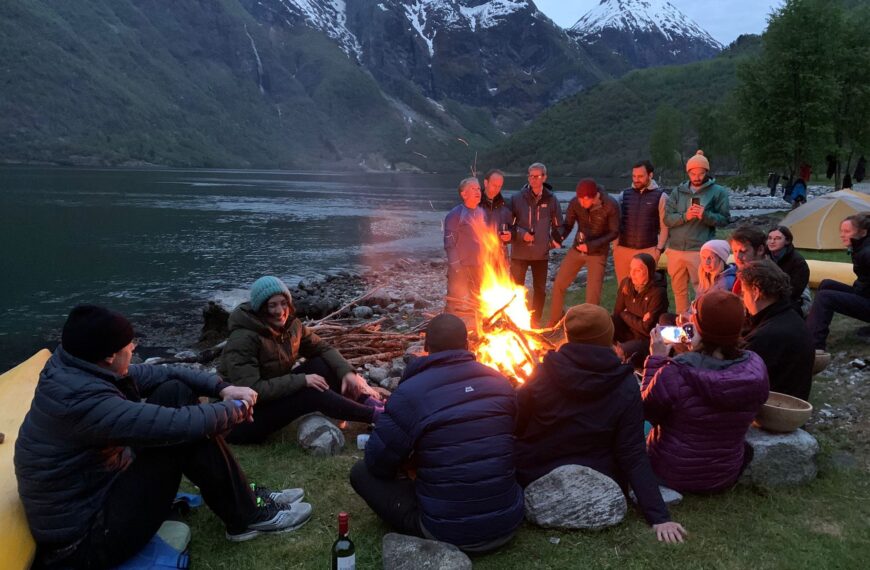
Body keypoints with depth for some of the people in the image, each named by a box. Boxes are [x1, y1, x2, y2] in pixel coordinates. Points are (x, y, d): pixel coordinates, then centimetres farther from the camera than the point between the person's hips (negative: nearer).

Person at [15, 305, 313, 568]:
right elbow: (180, 425, -32)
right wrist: (233, 411, -13)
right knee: (184, 434, -20)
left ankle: (242, 496, 8)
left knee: (175, 392, 0)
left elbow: (159, 374, 5)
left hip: (97, 489, 9)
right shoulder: (82, 402, -31)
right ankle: (246, 517, 2)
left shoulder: (77, 370, -3)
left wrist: (221, 388, -7)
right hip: (84, 539, -9)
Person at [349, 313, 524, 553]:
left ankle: (424, 534, 6)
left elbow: (378, 463, -7)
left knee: (361, 472, 8)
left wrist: (413, 461, 17)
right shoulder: (500, 381, 1)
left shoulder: (410, 392, -15)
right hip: (508, 525, 5)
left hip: (448, 533, -5)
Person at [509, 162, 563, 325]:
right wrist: (521, 234, -15)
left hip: (541, 254, 2)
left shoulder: (551, 199, -1)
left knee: (540, 290, 11)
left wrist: (554, 241, 2)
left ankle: (535, 323, 26)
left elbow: (558, 225, 11)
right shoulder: (517, 198, -6)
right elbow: (508, 223, -1)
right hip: (519, 252, -2)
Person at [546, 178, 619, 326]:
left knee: (593, 293, -1)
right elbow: (568, 225, -3)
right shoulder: (575, 203, -13)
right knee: (558, 285, 8)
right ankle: (554, 322, 27)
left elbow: (614, 232, -14)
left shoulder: (610, 205, -21)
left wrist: (592, 245, -25)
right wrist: (560, 236, -25)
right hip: (576, 250, 4)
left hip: (598, 254, -4)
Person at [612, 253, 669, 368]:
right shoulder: (626, 284, -3)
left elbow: (647, 328, -20)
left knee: (622, 351, -34)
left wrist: (626, 315, -9)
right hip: (628, 334, 7)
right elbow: (617, 315, 3)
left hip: (649, 340, -6)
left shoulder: (658, 293, -20)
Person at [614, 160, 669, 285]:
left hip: (648, 251, -3)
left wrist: (659, 249, -7)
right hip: (623, 250, 3)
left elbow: (665, 227, -1)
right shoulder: (624, 195, 9)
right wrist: (615, 247, 6)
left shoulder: (660, 197, 0)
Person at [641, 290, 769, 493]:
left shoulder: (675, 372, -32)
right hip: (725, 476, 4)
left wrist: (656, 359, -8)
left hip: (672, 473, -4)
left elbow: (646, 412, -12)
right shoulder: (756, 367, -19)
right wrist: (696, 349, 4)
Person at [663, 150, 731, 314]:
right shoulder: (678, 191, 10)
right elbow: (667, 218, 3)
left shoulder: (718, 192, 2)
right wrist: (685, 216, -15)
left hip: (700, 250, -4)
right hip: (675, 249, 4)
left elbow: (724, 219, -1)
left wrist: (705, 215, -18)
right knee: (679, 290, 14)